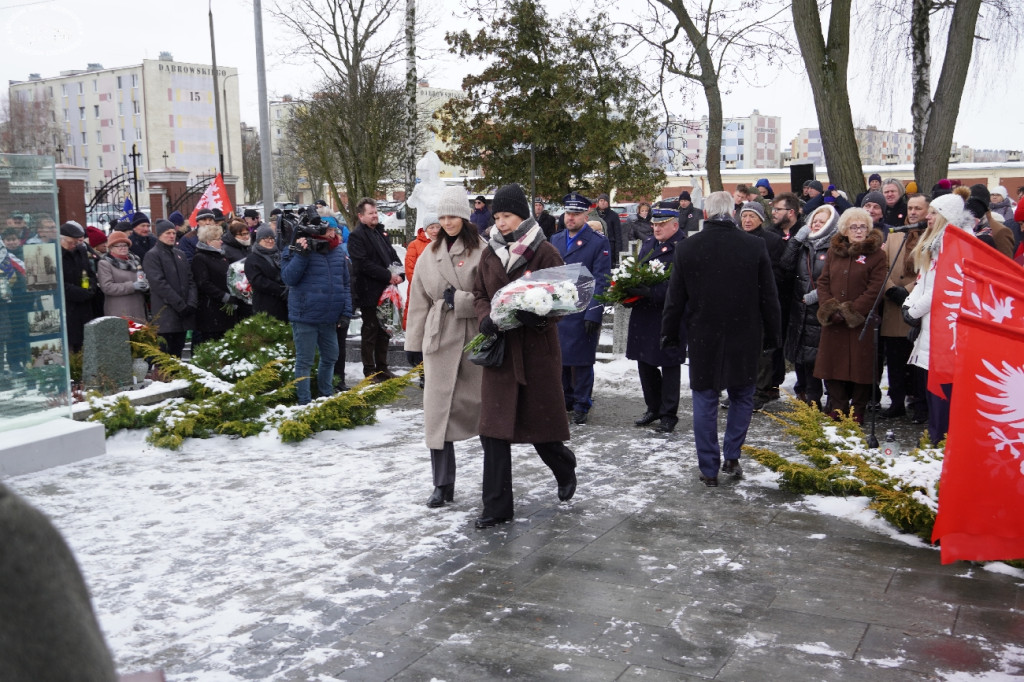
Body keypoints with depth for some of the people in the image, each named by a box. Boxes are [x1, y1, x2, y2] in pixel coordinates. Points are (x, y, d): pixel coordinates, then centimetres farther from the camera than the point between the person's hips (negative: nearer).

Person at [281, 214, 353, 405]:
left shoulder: (338, 251, 7)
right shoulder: (299, 249, -9)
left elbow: (346, 283, 12)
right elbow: (288, 278, -15)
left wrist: (346, 311, 6)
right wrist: (301, 255, -25)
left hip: (329, 317, 6)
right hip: (305, 317, -6)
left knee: (330, 357, 18)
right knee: (304, 361, 1)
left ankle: (326, 396, 35)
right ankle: (304, 403, 10)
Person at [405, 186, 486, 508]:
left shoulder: (481, 251, -5)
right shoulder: (429, 254, 11)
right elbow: (419, 301, 13)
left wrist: (459, 300, -14)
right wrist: (414, 342, 11)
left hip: (475, 337, -4)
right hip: (440, 338, 4)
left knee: (480, 403, 4)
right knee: (438, 409, 2)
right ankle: (442, 484, 11)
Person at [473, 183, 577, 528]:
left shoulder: (545, 252, -5)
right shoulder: (489, 254, 9)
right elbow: (479, 294, 14)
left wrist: (535, 314, -24)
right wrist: (486, 317, -7)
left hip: (537, 348, -4)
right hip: (499, 348, 4)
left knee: (539, 423, 7)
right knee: (493, 429, 1)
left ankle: (565, 467, 41)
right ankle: (497, 507, 9)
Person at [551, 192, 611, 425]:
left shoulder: (598, 243, -4)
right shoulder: (555, 239, 12)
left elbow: (600, 282, -9)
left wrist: (593, 315, -15)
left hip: (582, 313, -5)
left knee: (582, 362, 1)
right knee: (559, 358, 11)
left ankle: (582, 405, 13)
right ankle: (564, 399, 26)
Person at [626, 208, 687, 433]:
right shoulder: (647, 245, 15)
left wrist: (651, 292, -28)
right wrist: (630, 291, 0)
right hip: (644, 314, 8)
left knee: (669, 365, 3)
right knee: (645, 362, 15)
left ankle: (668, 414, 14)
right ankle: (653, 408, 30)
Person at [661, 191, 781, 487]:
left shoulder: (686, 247, -5)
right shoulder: (755, 246, -5)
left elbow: (675, 298, 0)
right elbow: (769, 296, 0)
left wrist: (670, 334, 12)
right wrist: (772, 335, 11)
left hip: (702, 338, 0)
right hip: (744, 338, 0)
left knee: (705, 402, 8)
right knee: (742, 397, 18)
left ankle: (709, 470, 10)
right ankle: (731, 457, 13)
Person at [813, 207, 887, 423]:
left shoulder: (876, 255, -2)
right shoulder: (833, 251, 12)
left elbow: (874, 290, -9)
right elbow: (823, 282, 9)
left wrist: (851, 312, -15)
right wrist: (829, 308, -6)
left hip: (862, 322, -4)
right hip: (833, 323, 4)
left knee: (860, 364, 0)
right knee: (834, 364, 5)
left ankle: (857, 411, 10)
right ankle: (837, 410, 15)